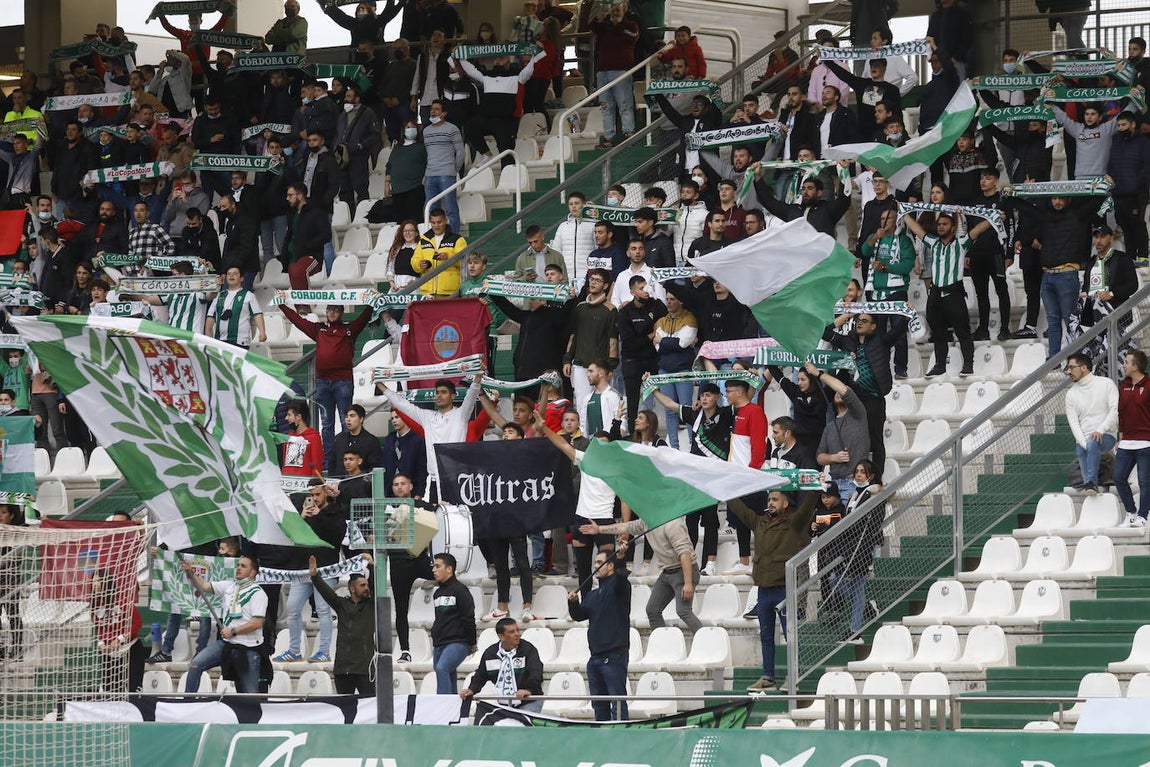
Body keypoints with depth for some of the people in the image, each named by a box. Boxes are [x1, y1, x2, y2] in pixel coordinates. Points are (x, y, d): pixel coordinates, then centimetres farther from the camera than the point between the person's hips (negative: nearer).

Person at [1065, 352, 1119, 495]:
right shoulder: (1071, 393, 12)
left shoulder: (1106, 384, 3)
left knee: (1093, 443, -35)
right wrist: (1084, 444, -12)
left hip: (1106, 436, -5)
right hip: (1083, 441, 5)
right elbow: (1073, 422, 4)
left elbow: (1115, 410, -7)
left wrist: (1100, 430, -22)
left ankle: (1091, 482, -41)